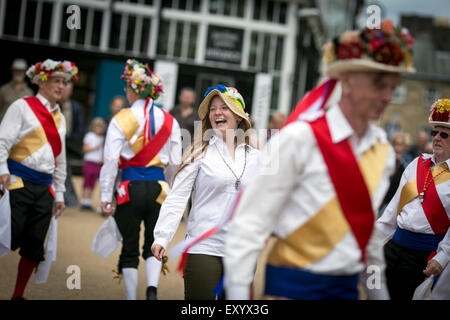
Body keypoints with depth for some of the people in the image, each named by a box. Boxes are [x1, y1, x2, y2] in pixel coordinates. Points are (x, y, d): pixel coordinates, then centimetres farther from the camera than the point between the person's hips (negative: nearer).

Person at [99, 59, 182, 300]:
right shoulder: (169, 121, 5)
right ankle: (152, 286, -13)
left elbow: (110, 160, -6)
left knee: (130, 247, 9)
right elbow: (175, 162, 8)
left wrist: (106, 196, -1)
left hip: (131, 187, -2)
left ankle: (131, 297, 12)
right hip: (158, 187, 2)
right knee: (154, 243, 11)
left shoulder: (121, 120, -3)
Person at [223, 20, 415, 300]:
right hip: (295, 285, -6)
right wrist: (238, 293, -16)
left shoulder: (383, 151, 5)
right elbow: (250, 222, -14)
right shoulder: (300, 139, -14)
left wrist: (378, 290, 19)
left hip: (348, 286, 6)